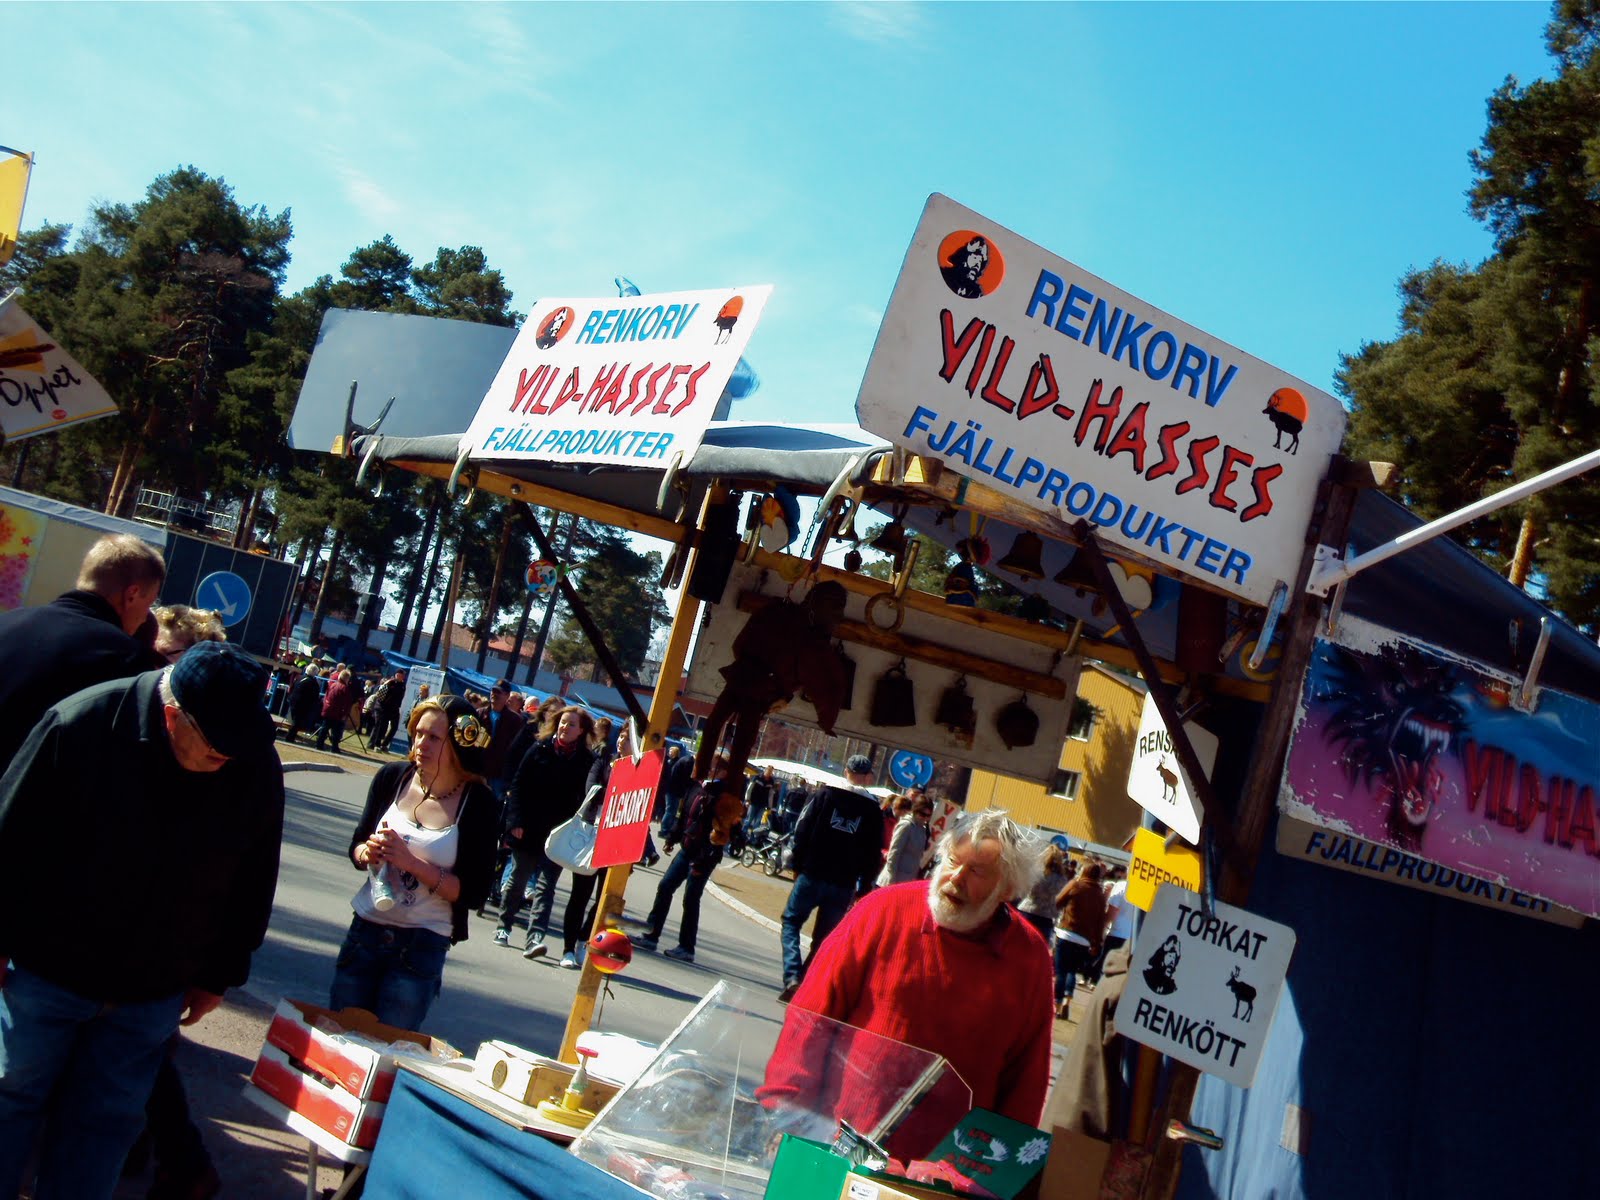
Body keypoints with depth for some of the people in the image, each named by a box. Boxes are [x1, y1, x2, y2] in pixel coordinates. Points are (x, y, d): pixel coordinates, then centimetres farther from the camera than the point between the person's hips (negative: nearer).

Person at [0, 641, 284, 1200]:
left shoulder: (257, 768, -11)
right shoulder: (81, 725, -19)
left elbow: (252, 883, 2)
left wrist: (219, 975, 7)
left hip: (151, 995, 2)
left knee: (104, 1121, 10)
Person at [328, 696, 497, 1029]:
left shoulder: (477, 802, -11)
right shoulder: (392, 777, -2)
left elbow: (473, 892, -11)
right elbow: (356, 847, 10)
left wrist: (413, 862, -21)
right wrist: (368, 852, -13)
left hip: (422, 946, -3)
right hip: (366, 928, 3)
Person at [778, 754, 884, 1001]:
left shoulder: (827, 795, -2)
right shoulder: (874, 811, 2)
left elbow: (803, 831, -2)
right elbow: (873, 855, 2)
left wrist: (798, 866, 7)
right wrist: (862, 888, 9)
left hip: (811, 876, -1)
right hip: (843, 885, 1)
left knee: (791, 921, 12)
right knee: (824, 937, 11)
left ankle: (793, 976, -8)